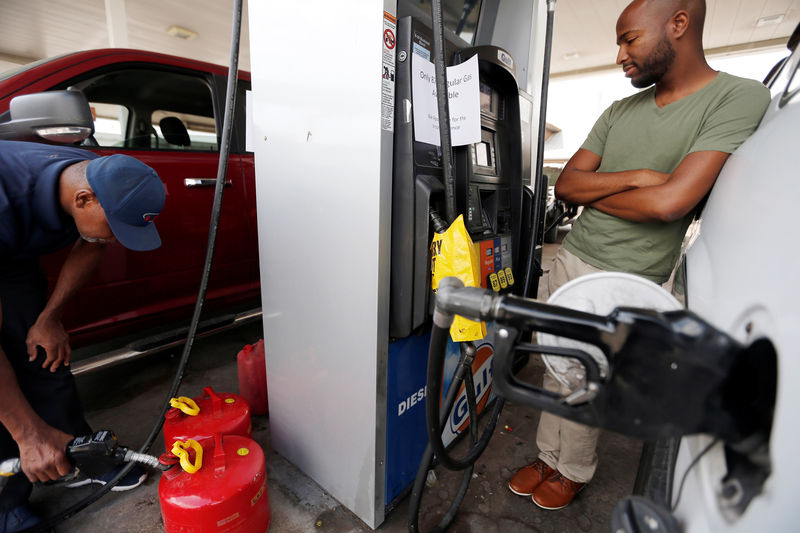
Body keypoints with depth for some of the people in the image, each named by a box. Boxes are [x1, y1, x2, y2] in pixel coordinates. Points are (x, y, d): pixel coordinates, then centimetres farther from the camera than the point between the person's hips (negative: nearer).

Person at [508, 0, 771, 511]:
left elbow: (670, 202, -21)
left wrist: (591, 192, -7)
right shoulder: (619, 112, 9)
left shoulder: (741, 98, -8)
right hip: (571, 259, 6)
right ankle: (549, 456, 35)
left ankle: (575, 471, 35)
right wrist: (632, 177, -12)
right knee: (557, 370, 14)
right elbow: (565, 184, 2)